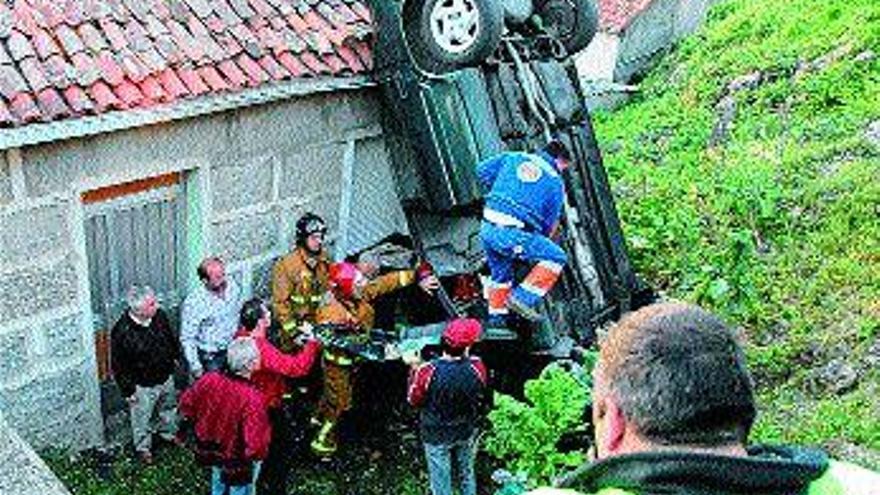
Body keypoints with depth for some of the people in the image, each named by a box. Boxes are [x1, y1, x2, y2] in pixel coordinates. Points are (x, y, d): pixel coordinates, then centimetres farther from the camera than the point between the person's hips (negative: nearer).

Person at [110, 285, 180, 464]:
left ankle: (169, 433, 57)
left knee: (168, 408, 29)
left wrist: (175, 357, 18)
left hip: (166, 378, 5)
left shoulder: (159, 316, -16)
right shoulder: (121, 332, -32)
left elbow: (171, 337, 7)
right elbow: (118, 366, -20)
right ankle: (143, 448, 44)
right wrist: (128, 390, -14)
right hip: (142, 385, -5)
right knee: (142, 418, 18)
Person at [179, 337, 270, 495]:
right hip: (239, 462, -5)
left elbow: (186, 404, -3)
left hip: (211, 450, 5)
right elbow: (256, 444, -38)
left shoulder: (209, 379, -22)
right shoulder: (252, 398, -39)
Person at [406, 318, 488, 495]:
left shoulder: (428, 372, -30)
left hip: (437, 437, -2)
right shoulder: (476, 367, -22)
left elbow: (414, 400, -12)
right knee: (466, 474, 25)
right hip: (467, 433, 3)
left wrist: (414, 369, -4)